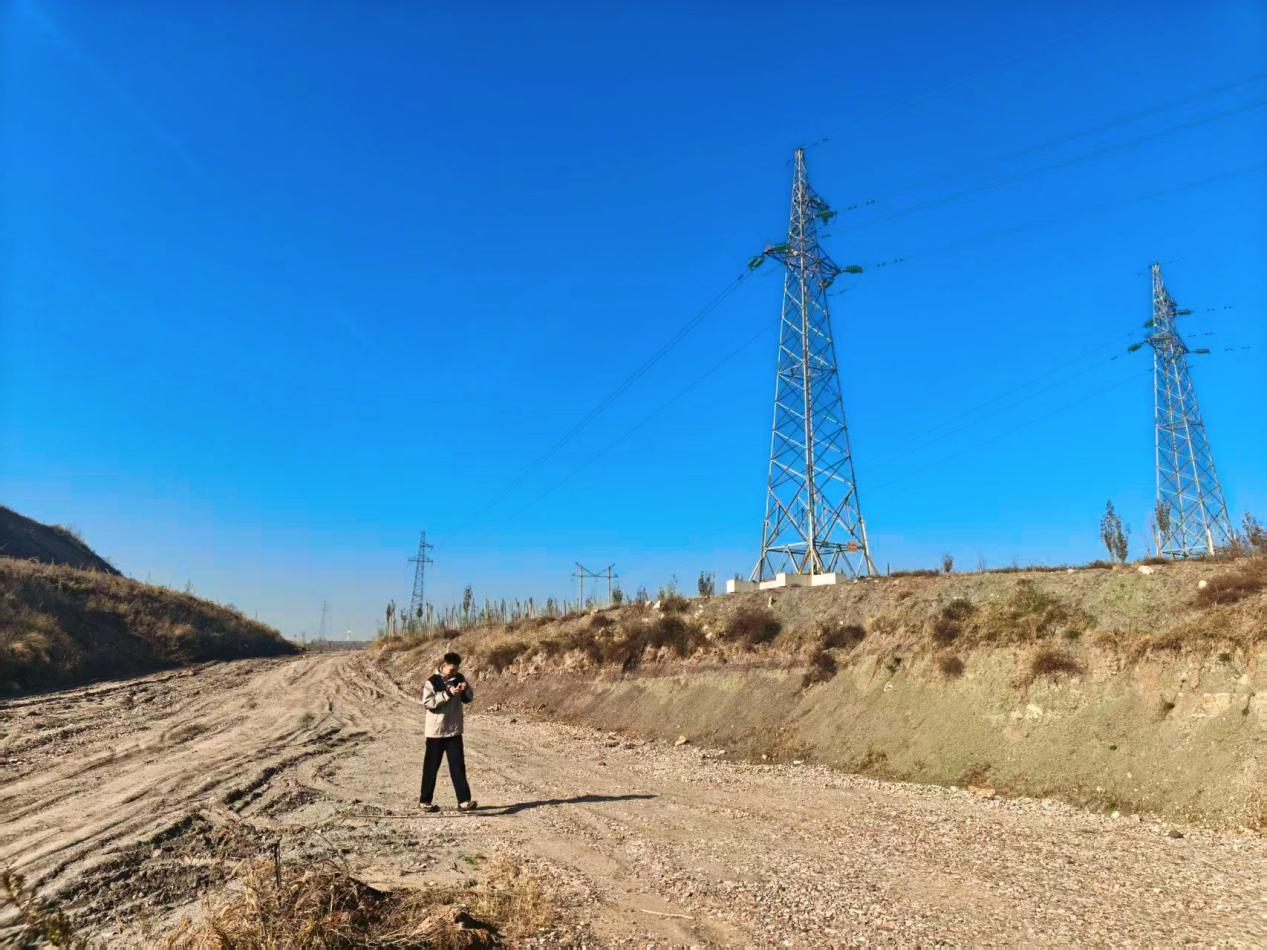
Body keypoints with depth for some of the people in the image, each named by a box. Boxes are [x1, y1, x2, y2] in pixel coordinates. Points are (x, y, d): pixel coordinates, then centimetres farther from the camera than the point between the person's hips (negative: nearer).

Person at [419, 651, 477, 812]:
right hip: (435, 731, -3)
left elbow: (468, 698, 9)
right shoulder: (432, 681, -10)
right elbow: (427, 703, -19)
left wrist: (466, 689, -13)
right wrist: (448, 693, -25)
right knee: (431, 767, 7)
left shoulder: (458, 678, 4)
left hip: (454, 730, 4)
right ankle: (424, 801, 20)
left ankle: (464, 800, 0)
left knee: (458, 766, 1)